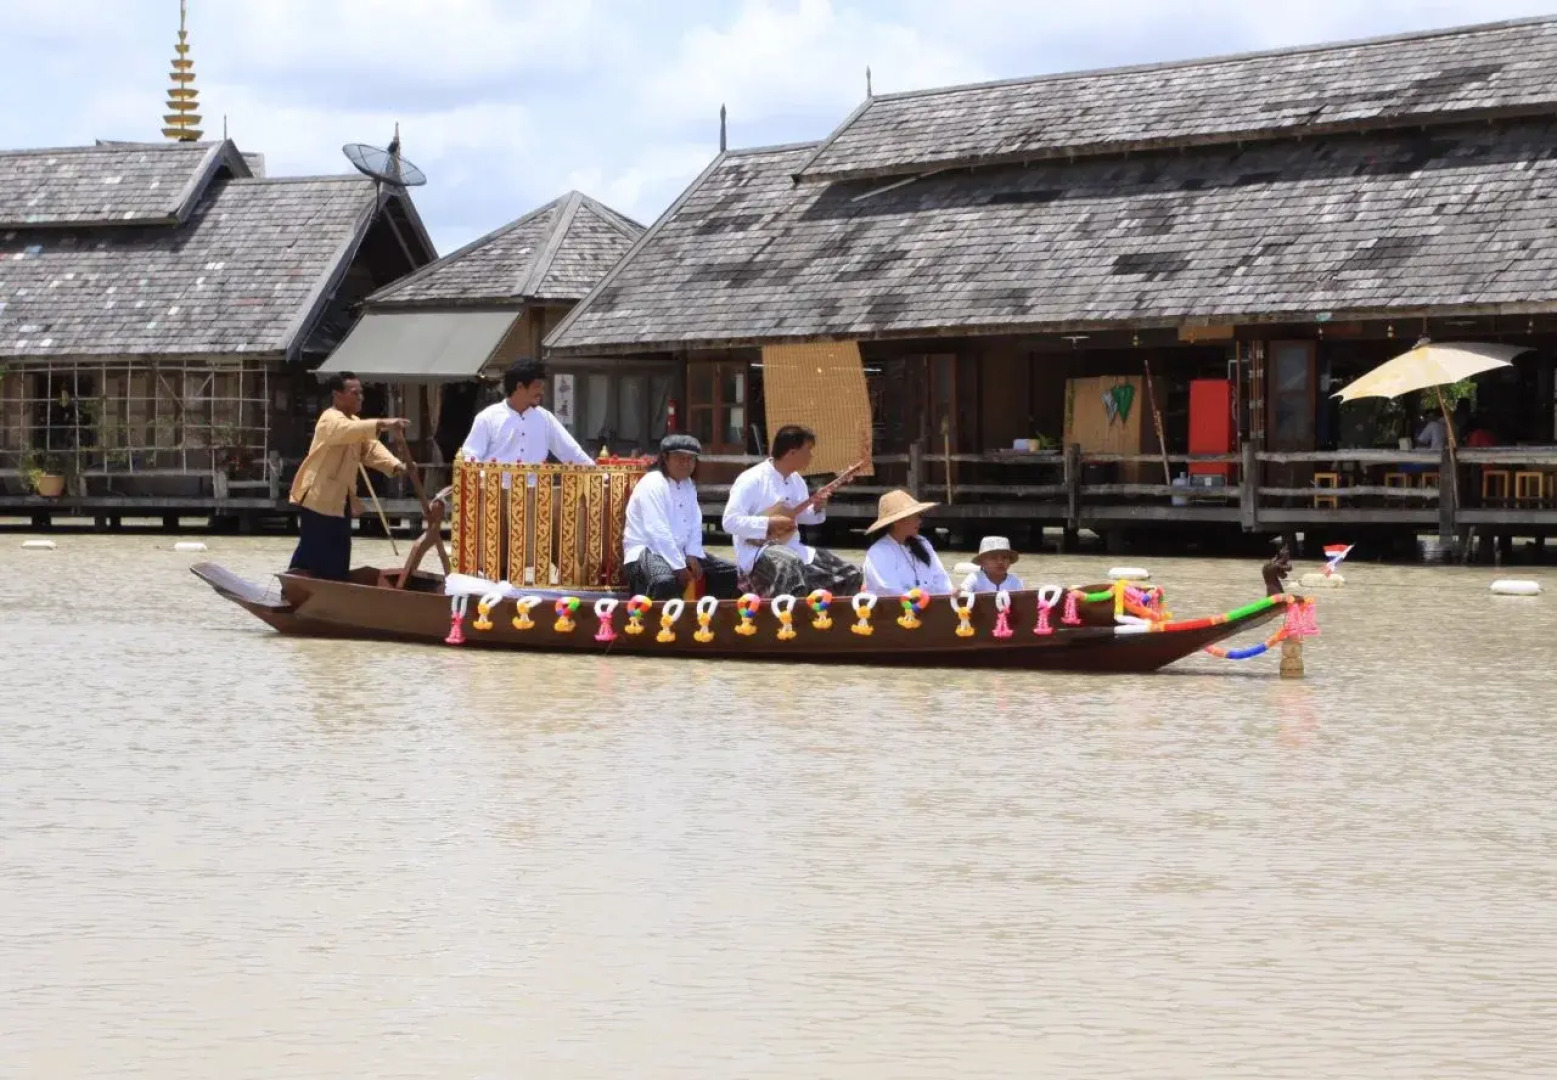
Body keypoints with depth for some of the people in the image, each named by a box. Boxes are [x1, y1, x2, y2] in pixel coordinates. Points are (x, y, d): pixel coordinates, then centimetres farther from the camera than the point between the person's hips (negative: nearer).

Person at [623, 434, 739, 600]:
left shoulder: (689, 485, 12)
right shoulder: (652, 485, -16)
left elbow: (695, 524, 9)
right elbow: (658, 531, -24)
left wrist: (693, 555, -8)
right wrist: (679, 567, -25)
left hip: (679, 551, 9)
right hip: (647, 551, -9)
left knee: (730, 573, 6)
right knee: (665, 580, -42)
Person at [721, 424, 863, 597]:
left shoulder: (796, 481, 12)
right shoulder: (752, 480, -13)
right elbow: (730, 521, -20)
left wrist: (817, 508, 4)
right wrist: (769, 524, -22)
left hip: (792, 549, 9)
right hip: (758, 553, -9)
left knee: (851, 576, -1)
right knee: (791, 566, -43)